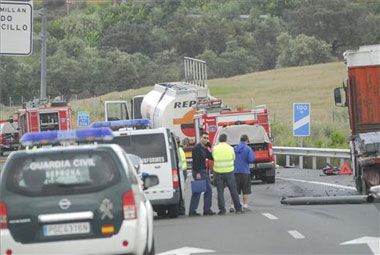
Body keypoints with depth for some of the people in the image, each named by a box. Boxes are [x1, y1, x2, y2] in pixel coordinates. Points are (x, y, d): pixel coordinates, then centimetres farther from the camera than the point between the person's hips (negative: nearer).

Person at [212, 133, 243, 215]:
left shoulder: (215, 148, -2)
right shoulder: (230, 148, -2)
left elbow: (213, 158, 6)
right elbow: (233, 158, 9)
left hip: (218, 172, 0)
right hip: (229, 171, 0)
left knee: (220, 191, 4)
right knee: (233, 191, 6)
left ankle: (222, 209, -1)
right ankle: (238, 208, 9)